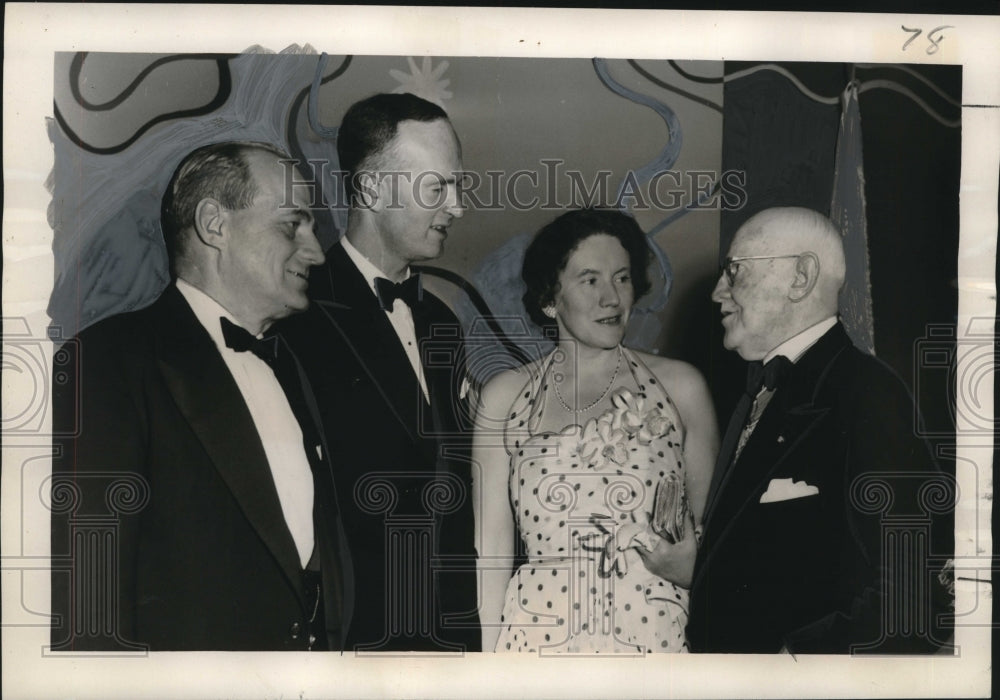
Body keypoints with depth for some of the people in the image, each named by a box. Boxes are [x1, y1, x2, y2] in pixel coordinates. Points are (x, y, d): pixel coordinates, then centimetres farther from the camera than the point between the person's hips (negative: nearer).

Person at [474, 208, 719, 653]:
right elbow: (490, 553, 3)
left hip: (657, 633, 0)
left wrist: (693, 562, -12)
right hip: (541, 636, 0)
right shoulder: (506, 396, 4)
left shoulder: (679, 386, 4)